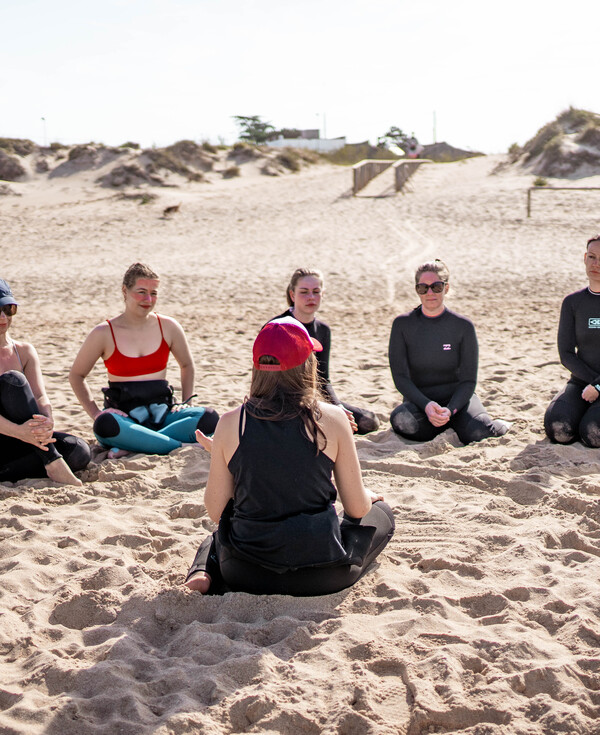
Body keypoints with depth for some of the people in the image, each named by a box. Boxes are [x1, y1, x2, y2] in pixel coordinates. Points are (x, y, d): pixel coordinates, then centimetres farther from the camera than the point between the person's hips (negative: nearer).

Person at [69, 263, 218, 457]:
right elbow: (76, 375, 9)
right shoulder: (104, 334, -1)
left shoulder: (168, 327, 7)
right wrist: (95, 413, -3)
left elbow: (187, 365, 23)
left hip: (163, 414, 3)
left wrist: (186, 403, 10)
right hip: (124, 417, -3)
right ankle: (180, 446, -29)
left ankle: (132, 445, -26)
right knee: (105, 425, -39)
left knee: (209, 418, -25)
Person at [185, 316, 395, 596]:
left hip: (245, 574, 2)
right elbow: (357, 509, -4)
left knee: (219, 534, 38)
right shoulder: (332, 419, -11)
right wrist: (369, 497, 20)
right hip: (322, 575, -1)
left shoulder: (230, 423, -7)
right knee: (381, 513, 27)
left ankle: (203, 573, 8)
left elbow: (216, 511, 0)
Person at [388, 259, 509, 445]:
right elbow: (400, 376, -6)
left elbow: (468, 379, -2)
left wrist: (450, 410, -21)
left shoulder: (463, 326, -1)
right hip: (419, 400, 0)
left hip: (457, 397, 0)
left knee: (477, 433, -31)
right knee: (401, 422, -35)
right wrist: (427, 406, -23)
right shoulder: (402, 324, -2)